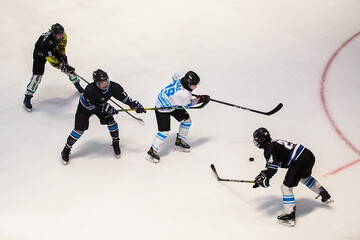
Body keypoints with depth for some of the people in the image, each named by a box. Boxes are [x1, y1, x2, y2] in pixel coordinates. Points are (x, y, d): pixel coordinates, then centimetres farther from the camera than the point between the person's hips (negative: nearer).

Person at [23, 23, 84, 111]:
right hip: (40, 54, -6)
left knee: (67, 67, 4)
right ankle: (27, 99, -10)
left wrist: (63, 56, -4)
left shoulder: (63, 36, -23)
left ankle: (77, 84, 29)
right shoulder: (46, 41, -42)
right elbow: (50, 59, -36)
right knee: (37, 76, -16)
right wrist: (62, 66, -37)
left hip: (54, 51, 6)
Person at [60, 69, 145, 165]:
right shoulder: (90, 90, -40)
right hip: (85, 107, -4)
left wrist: (135, 104, -12)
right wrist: (105, 108, -31)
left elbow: (123, 96, -9)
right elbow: (89, 107, -30)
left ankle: (116, 143, 17)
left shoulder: (113, 86, -26)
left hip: (101, 105, 4)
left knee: (110, 121, -8)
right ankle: (66, 149, 8)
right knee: (79, 130, -7)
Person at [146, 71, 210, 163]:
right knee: (164, 131, -14)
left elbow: (175, 76, 7)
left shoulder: (183, 77, -17)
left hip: (174, 104, 10)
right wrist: (199, 100, -6)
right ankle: (152, 152, 2)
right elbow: (187, 105, -17)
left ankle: (179, 142, 32)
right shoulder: (184, 94, -39)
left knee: (187, 119, 14)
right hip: (162, 107, -10)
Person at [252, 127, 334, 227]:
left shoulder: (269, 149, -10)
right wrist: (262, 176, 18)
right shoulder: (274, 143, 19)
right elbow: (269, 165, 24)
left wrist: (265, 178, -11)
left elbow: (273, 167, -19)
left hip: (300, 162, -10)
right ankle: (325, 196, 51)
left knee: (286, 187, -4)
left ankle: (289, 216, -5)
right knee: (305, 177, 37)